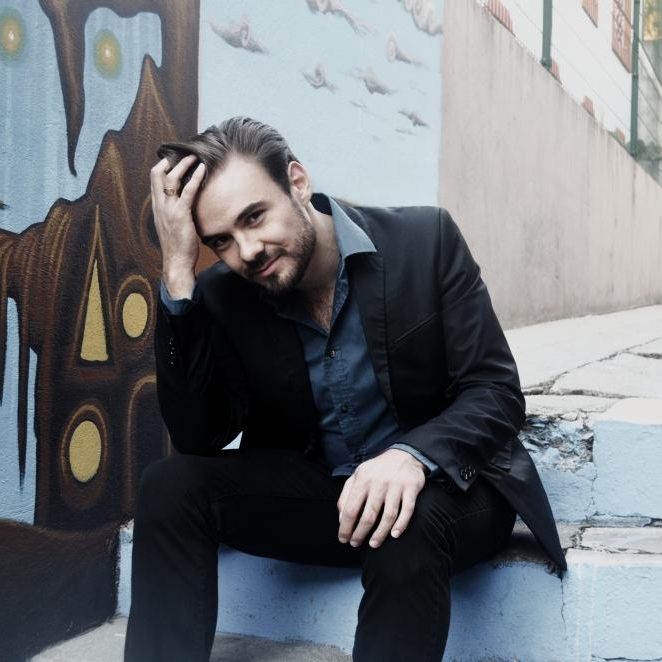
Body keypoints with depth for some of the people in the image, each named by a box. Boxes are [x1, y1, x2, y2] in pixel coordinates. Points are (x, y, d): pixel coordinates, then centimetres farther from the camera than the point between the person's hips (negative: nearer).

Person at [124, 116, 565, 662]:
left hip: (441, 485, -2)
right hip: (310, 493, 3)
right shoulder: (222, 296, -5)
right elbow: (199, 438, -15)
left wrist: (413, 456, -35)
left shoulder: (425, 239, -12)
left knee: (409, 529, -36)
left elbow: (496, 392, -13)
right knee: (171, 486, -20)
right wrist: (179, 272, -21)